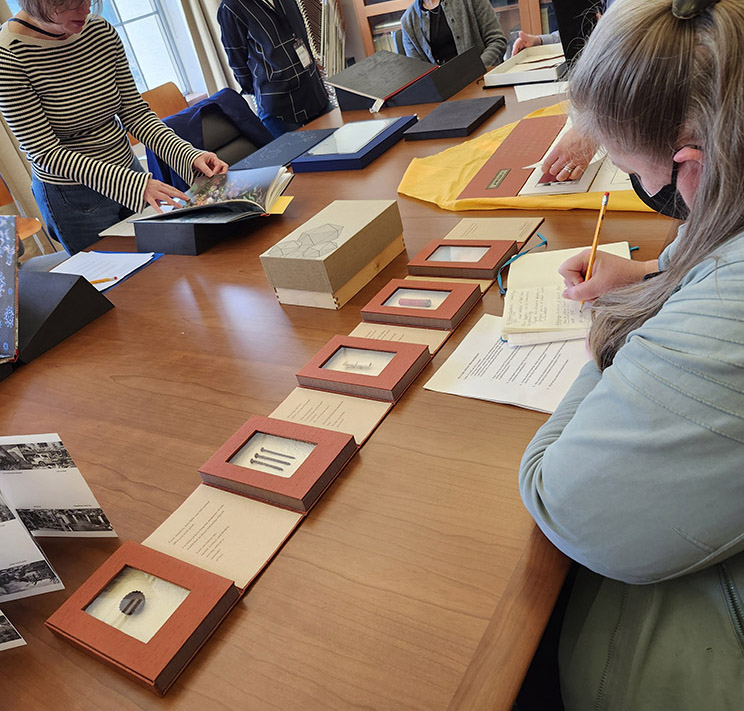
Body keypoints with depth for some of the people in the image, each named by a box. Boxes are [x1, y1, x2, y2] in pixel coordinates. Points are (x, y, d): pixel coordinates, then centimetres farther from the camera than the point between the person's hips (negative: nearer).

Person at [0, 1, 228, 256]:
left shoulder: (101, 31, -4)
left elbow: (135, 112, -1)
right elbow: (45, 153, -22)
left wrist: (189, 155, -18)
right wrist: (135, 184, -31)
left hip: (127, 167, 6)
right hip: (74, 196, -5)